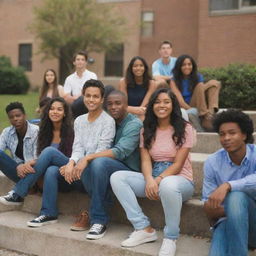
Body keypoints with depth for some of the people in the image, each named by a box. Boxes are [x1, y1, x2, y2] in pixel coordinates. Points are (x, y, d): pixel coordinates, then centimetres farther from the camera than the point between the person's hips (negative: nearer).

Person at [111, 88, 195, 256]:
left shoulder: (184, 128, -3)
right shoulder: (147, 130, 10)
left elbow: (178, 164, -10)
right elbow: (145, 160, -1)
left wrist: (158, 180, -24)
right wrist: (149, 180, -22)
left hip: (180, 180, -5)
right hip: (153, 179, 5)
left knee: (167, 185, -42)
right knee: (117, 177, -18)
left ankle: (171, 238, -21)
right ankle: (144, 229, -20)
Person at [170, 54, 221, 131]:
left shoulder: (198, 77, 13)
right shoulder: (174, 81, 0)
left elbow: (202, 92, -1)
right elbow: (180, 101, -12)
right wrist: (192, 110, -27)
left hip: (199, 107, 4)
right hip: (185, 109, -4)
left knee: (214, 83, -13)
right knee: (200, 87, -26)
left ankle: (211, 113, -37)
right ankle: (206, 120, -38)